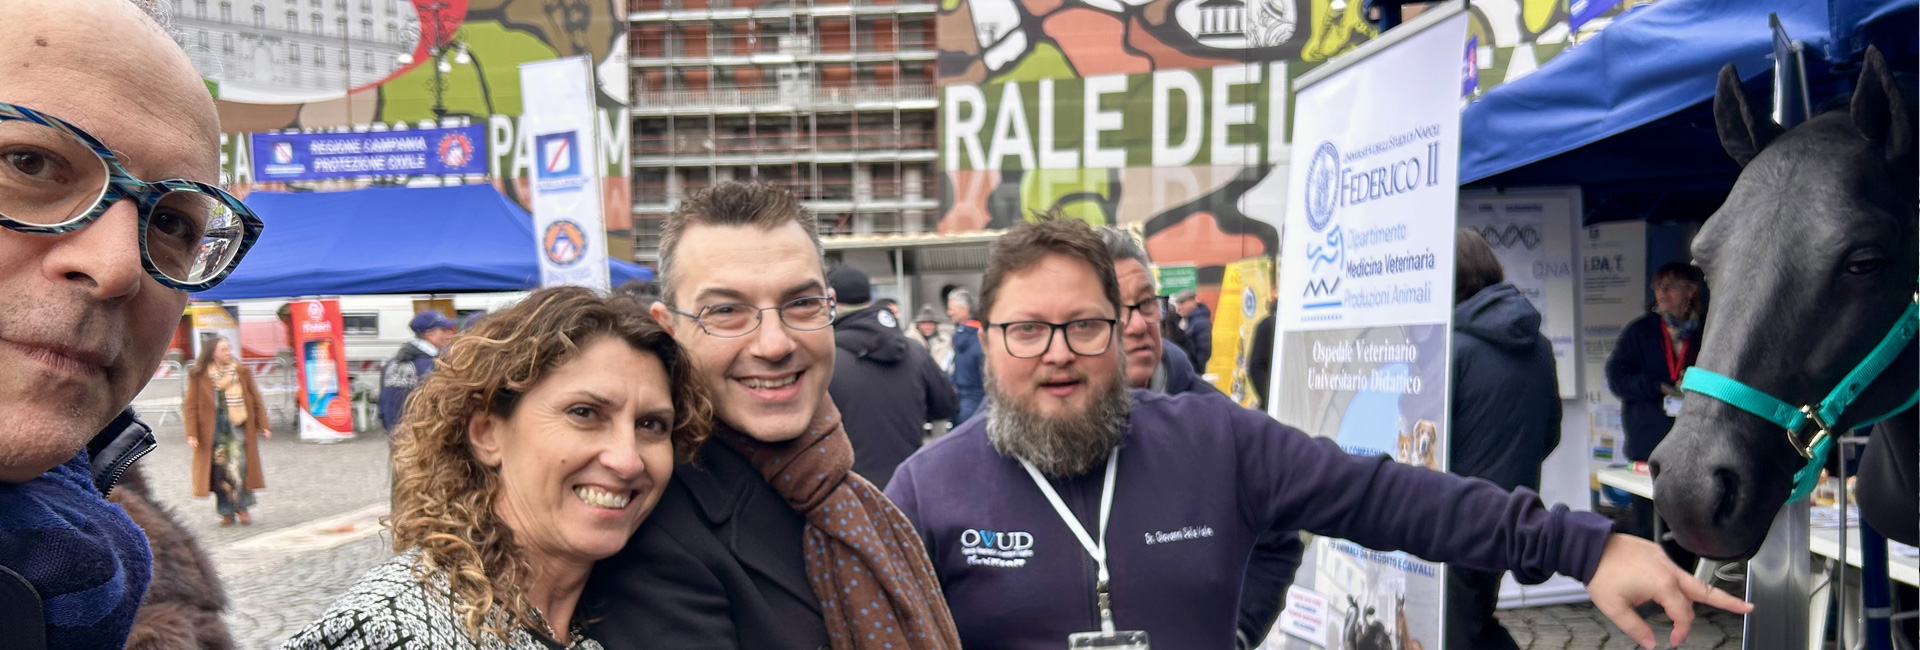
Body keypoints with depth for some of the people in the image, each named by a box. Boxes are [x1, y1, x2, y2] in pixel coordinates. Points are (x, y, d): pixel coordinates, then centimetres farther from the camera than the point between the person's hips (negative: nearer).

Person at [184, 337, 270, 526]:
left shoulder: (242, 372, 4)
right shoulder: (198, 376, -1)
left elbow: (255, 400, 8)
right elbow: (191, 406, 1)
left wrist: (263, 425, 5)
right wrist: (192, 433, -6)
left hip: (238, 425, 1)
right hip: (212, 428, 0)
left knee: (239, 468, -8)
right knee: (219, 470, 1)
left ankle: (242, 508, 8)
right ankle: (226, 512, 12)